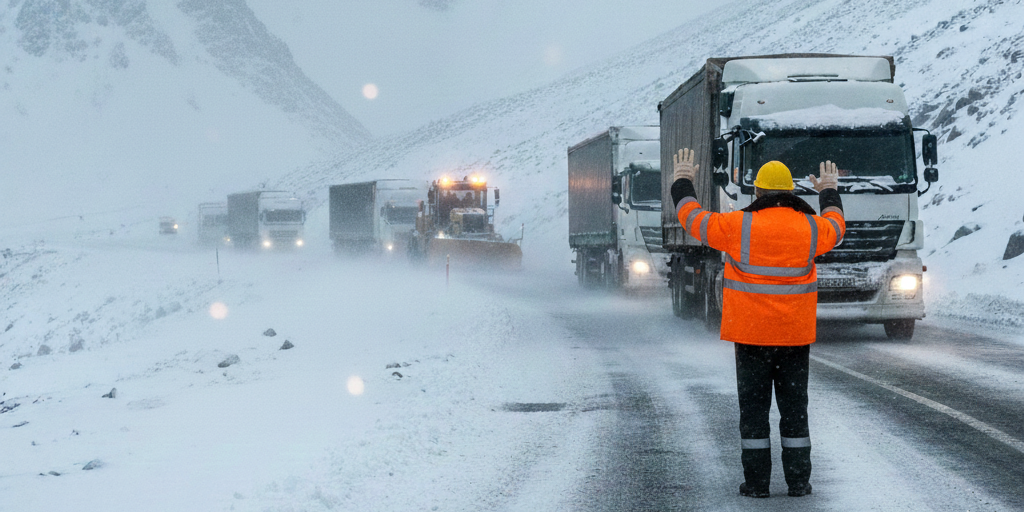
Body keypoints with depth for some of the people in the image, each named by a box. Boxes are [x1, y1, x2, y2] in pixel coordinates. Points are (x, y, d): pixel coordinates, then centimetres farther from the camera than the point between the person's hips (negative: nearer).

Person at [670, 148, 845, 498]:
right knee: (794, 406, 9)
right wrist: (830, 192, 40)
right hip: (795, 335, 2)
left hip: (751, 335, -2)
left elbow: (694, 219, 3)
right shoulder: (808, 228, -2)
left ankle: (757, 482, 5)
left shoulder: (740, 226, -11)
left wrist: (682, 182, 20)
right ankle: (798, 481, 10)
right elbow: (835, 227, 22)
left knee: (753, 407, 4)